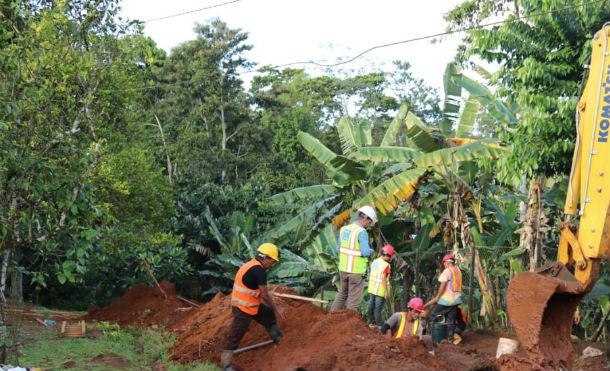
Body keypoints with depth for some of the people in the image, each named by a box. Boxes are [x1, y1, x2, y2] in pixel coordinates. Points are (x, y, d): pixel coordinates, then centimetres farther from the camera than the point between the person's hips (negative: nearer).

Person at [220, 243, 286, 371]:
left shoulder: (252, 265, 9)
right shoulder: (259, 270, -22)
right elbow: (265, 294, -19)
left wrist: (271, 307, 24)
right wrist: (276, 308, -6)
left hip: (249, 305, 10)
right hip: (243, 308, -10)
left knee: (268, 313, 23)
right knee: (235, 335, -3)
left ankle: (278, 338, 38)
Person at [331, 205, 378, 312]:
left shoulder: (344, 229, 5)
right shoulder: (362, 232, -18)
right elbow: (366, 252, -22)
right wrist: (370, 250, -1)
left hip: (343, 268, 7)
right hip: (356, 271, -7)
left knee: (342, 294, 23)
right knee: (354, 299, 5)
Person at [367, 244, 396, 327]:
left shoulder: (374, 261, 5)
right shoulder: (386, 265, -19)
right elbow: (383, 279, -21)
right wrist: (386, 292, -15)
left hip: (372, 288, 8)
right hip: (380, 290, -8)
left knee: (371, 304, 15)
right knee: (378, 307, -1)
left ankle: (371, 322, 27)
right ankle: (379, 324, 8)